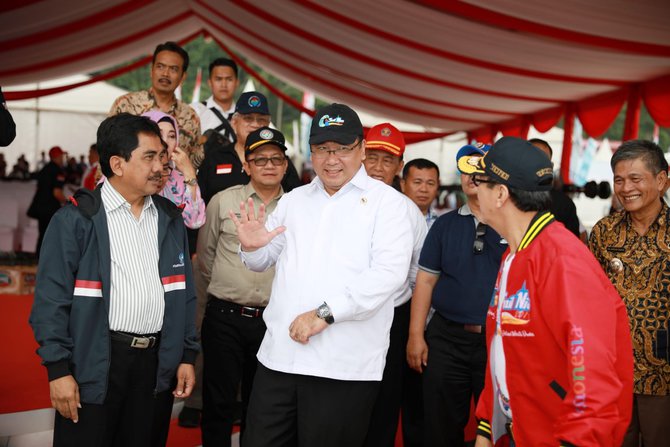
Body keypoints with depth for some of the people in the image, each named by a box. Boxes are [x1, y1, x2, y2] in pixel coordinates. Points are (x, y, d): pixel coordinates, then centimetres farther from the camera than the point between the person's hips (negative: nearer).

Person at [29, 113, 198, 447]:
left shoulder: (170, 218, 11)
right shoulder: (76, 219, -6)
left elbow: (183, 292, 13)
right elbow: (51, 299, -9)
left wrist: (187, 355, 10)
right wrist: (58, 368, -13)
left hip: (153, 362, 5)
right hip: (95, 361, -5)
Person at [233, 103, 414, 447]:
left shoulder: (386, 201, -1)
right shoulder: (293, 200, 15)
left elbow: (389, 273, -14)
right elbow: (264, 261, 21)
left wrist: (324, 313, -21)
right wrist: (252, 248, -3)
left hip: (346, 367, -4)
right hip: (279, 355, 4)